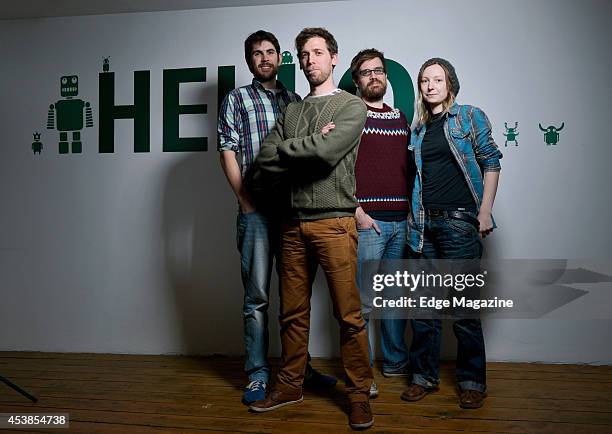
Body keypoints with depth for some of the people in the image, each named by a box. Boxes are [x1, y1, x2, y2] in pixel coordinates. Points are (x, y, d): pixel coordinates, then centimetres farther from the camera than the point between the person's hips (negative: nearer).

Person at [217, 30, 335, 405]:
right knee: (258, 295, 0)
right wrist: (245, 199, -8)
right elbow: (228, 151, 0)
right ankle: (259, 374, 13)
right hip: (256, 209, -3)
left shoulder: (295, 101, 17)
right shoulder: (237, 100, 8)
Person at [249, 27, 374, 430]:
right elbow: (265, 169, 4)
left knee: (349, 315, -1)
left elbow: (328, 152, -16)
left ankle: (359, 394, 14)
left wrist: (284, 149, -1)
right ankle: (291, 385, 27)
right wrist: (309, 148, -8)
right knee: (293, 313, 12)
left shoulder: (352, 106, 3)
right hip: (294, 224, 5)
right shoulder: (291, 112, 16)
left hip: (335, 223, -4)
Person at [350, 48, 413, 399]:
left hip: (402, 221, 6)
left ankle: (396, 361, 28)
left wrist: (413, 209, 12)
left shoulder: (400, 118, 18)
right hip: (367, 221, -6)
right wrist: (357, 211, -13)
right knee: (363, 301, -2)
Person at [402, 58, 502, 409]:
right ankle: (425, 375, 20)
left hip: (459, 221, -4)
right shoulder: (419, 129, 16)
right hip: (424, 224, 5)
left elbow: (490, 162, 0)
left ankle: (473, 382, 15)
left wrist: (485, 211, -7)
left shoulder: (470, 116, 4)